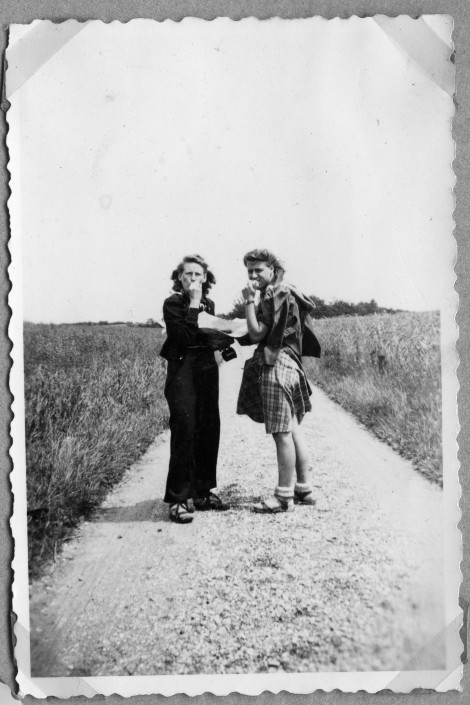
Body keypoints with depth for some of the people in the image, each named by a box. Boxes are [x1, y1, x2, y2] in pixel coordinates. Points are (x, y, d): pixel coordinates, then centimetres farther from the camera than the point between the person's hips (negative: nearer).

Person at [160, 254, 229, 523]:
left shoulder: (209, 304, 14)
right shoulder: (172, 303, -4)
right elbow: (185, 336, -17)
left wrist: (224, 337, 3)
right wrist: (193, 304, -16)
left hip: (208, 368, 6)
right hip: (182, 368, -6)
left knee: (209, 429, 7)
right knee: (185, 430, -11)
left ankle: (203, 491, 19)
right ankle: (178, 499, -4)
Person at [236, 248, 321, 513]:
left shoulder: (277, 295, -12)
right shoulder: (281, 294, 19)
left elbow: (257, 333, -15)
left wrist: (249, 301, -11)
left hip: (276, 366, -11)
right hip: (288, 365, 11)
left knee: (282, 433, -6)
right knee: (293, 430, 13)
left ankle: (284, 496, 1)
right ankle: (304, 489, 21)